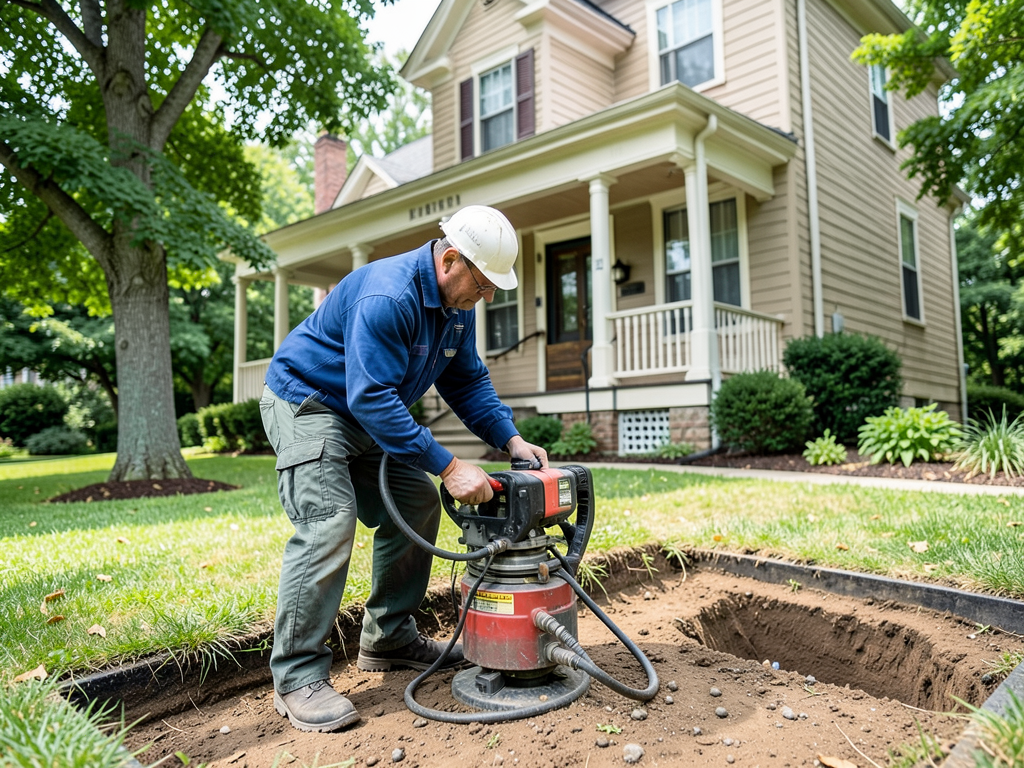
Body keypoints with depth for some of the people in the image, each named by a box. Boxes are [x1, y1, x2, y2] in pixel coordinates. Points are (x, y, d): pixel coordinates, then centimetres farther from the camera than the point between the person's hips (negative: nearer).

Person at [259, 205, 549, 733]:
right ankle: (297, 676, -10)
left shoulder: (457, 303, -2)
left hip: (368, 414, 9)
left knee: (417, 505, 5)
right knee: (328, 521, -22)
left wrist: (511, 439, -9)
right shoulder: (387, 296, -31)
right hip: (306, 403, -9)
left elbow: (468, 381, 5)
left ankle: (388, 640, 17)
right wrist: (448, 467, -37)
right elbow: (371, 398, -35)